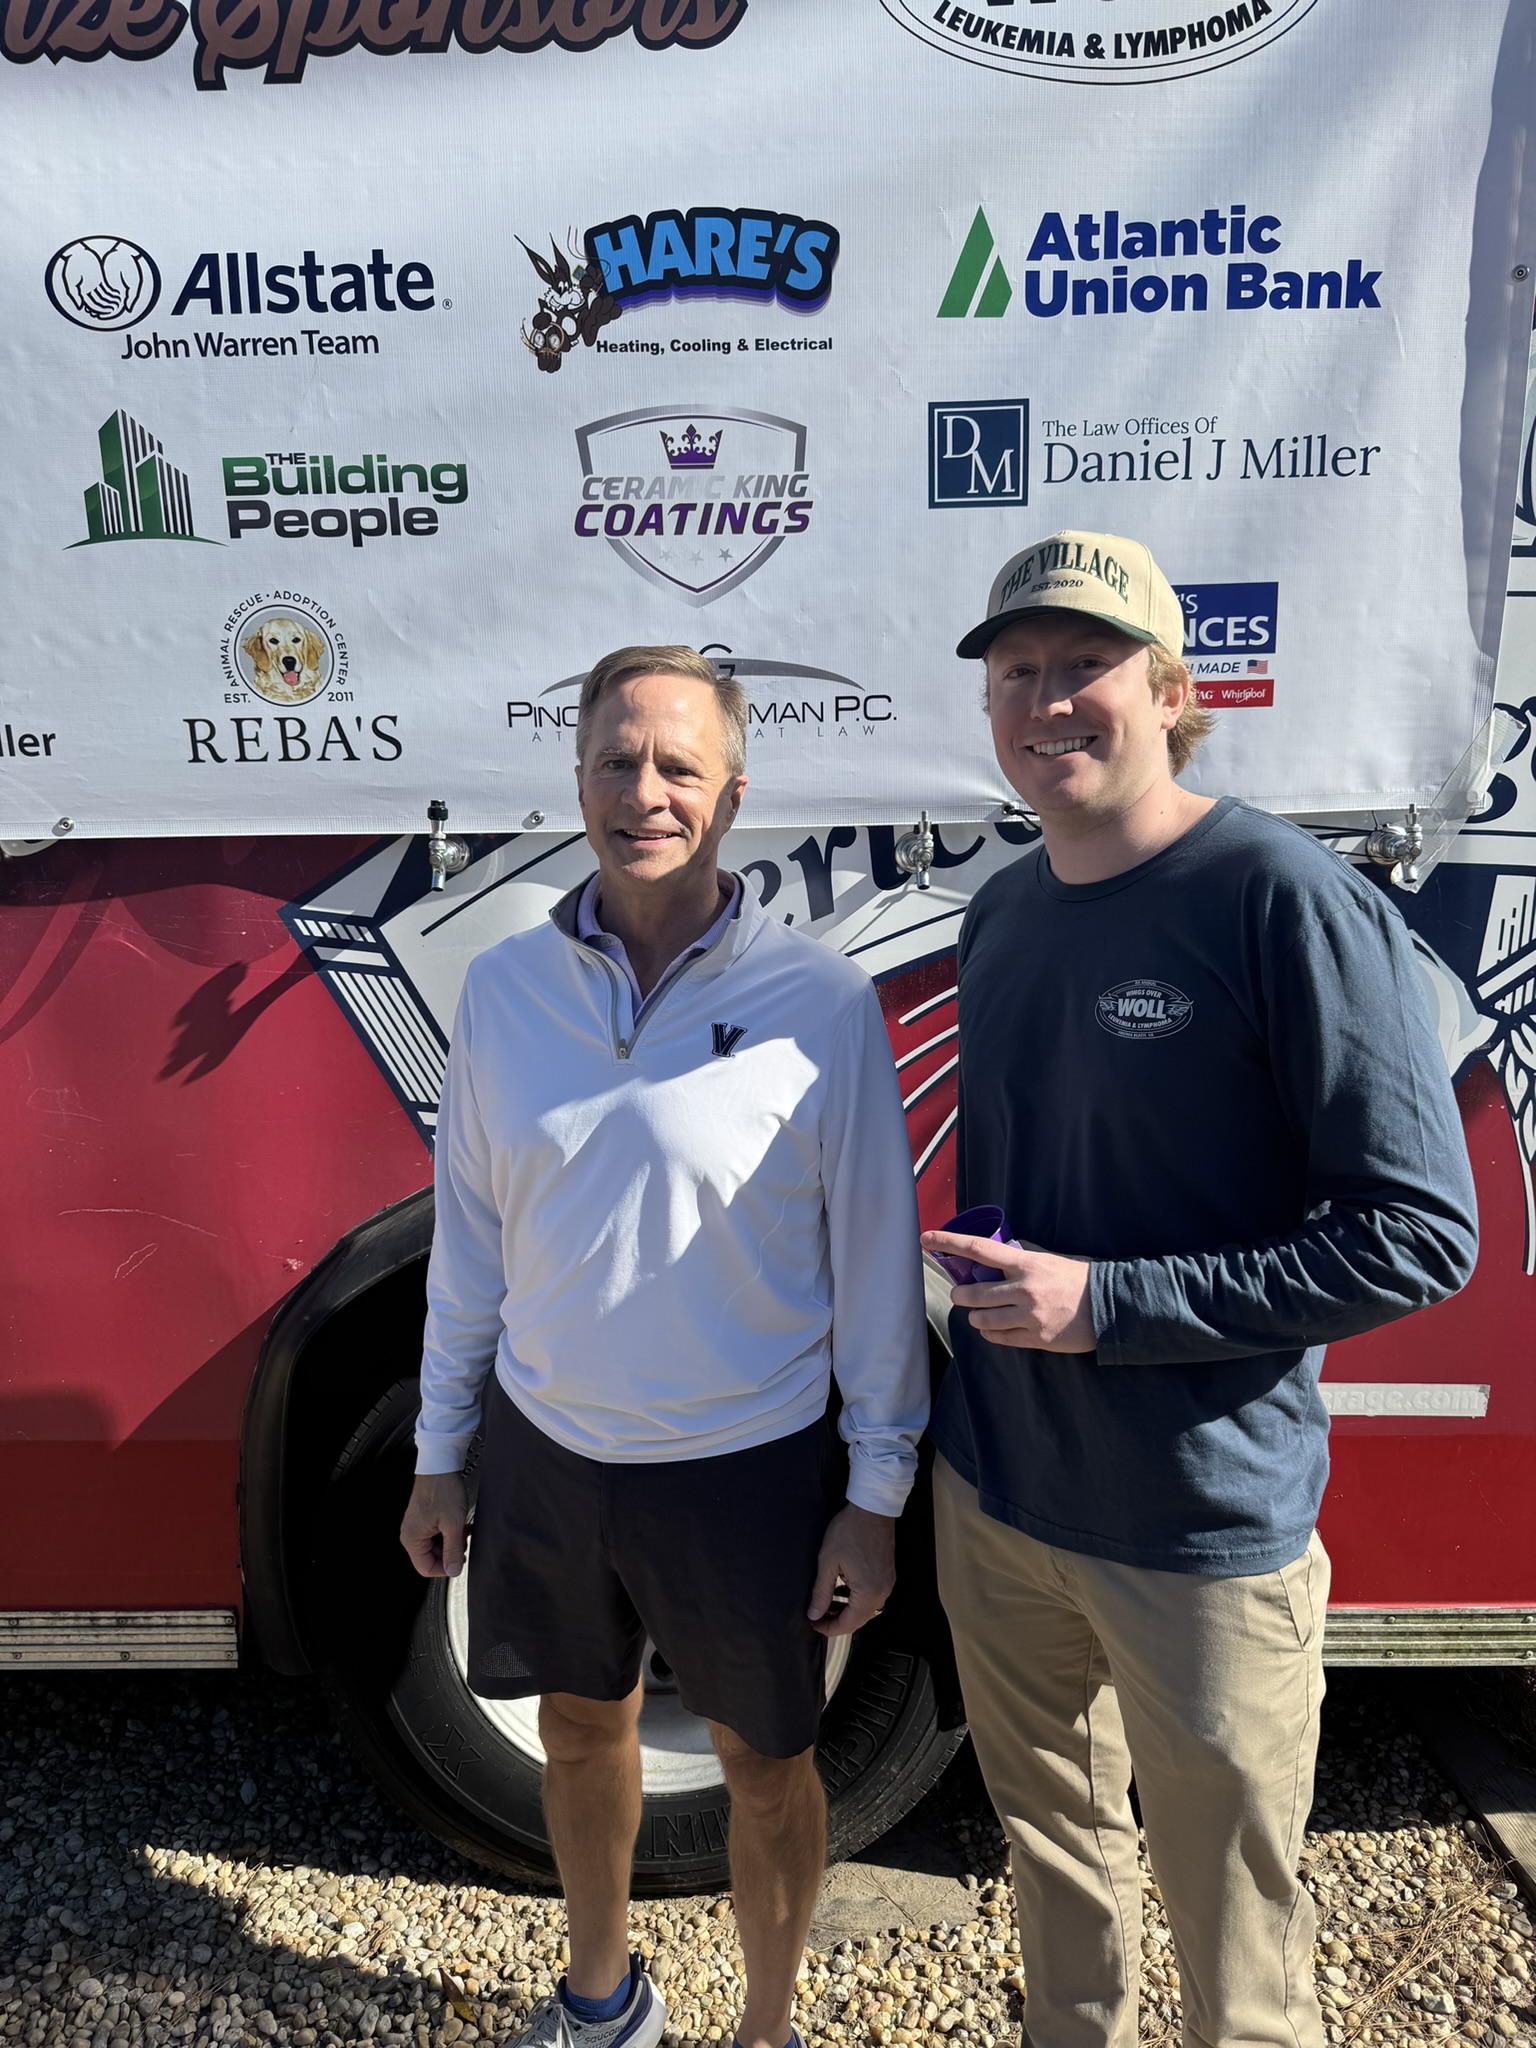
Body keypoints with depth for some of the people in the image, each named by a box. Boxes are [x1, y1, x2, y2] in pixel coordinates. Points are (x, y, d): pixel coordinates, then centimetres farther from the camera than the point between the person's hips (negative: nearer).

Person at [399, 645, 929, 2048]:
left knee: (765, 1765, 17)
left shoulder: (821, 999, -15)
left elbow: (875, 1257, -8)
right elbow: (470, 1238, 4)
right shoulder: (503, 988, -5)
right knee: (580, 1730, 24)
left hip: (746, 1468, -3)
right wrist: (440, 1455, 9)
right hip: (548, 1454, 4)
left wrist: (877, 1494, -6)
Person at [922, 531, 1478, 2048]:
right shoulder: (1001, 914, 4)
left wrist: (1109, 1304, -21)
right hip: (995, 1499, 6)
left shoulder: (1286, 898, -17)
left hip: (1203, 1535, -5)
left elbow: (1418, 1235, -18)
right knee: (1053, 1850, 25)